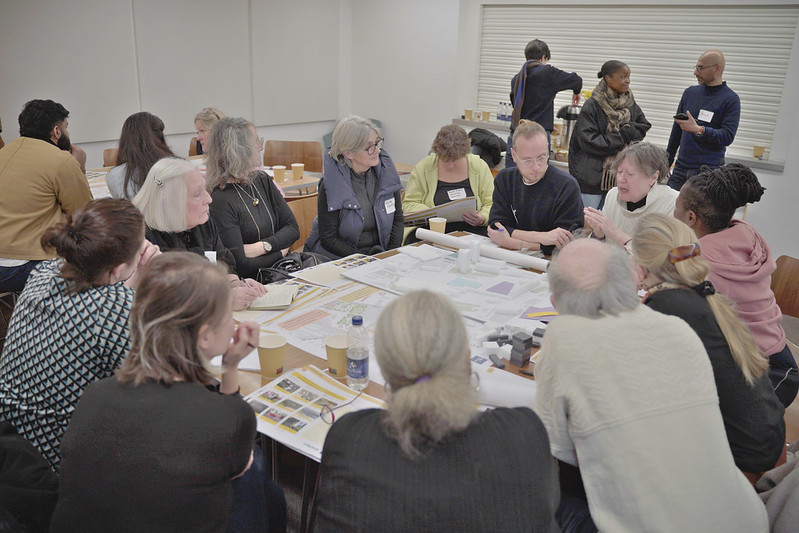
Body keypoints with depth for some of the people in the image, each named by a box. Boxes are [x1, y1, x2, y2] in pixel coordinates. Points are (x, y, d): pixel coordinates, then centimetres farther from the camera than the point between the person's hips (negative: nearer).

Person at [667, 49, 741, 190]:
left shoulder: (731, 99, -3)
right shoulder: (690, 92, 12)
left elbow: (727, 136, -12)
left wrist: (698, 130, -26)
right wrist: (667, 161, 18)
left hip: (709, 170, -4)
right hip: (681, 167, 5)